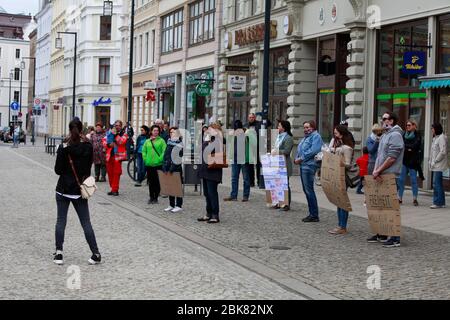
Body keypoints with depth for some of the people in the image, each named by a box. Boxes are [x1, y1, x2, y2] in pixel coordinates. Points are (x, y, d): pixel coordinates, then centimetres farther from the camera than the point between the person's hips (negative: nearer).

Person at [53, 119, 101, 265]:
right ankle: (96, 254, 6)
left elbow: (58, 169, -7)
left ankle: (58, 253, 6)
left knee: (61, 221, 8)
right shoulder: (88, 146, -4)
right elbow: (89, 166, 2)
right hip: (80, 190, 2)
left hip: (63, 189, -1)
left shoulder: (64, 147, -10)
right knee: (86, 223, 6)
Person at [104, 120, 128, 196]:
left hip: (117, 155, -4)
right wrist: (109, 144, -7)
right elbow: (105, 141, 12)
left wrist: (116, 134, -14)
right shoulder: (110, 132, 16)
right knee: (110, 172, 5)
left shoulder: (124, 134, 6)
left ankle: (115, 189, -5)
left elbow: (122, 141, -11)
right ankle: (112, 188, 14)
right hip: (109, 155, 4)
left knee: (116, 173, -8)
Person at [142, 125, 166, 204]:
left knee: (157, 182, -1)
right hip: (149, 164, 3)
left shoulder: (161, 140, 0)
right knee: (150, 182, 8)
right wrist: (145, 159, 4)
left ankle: (156, 197, 6)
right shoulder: (147, 141, 11)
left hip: (158, 164, -3)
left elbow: (164, 151, -6)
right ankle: (151, 197, 16)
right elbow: (144, 151, 16)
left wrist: (160, 159, -13)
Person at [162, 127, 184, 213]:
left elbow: (177, 158, -14)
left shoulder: (179, 144, -8)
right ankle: (171, 205, 17)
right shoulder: (169, 142, 13)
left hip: (176, 168, -7)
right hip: (168, 168, 7)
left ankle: (179, 206, 4)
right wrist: (165, 168, 1)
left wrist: (171, 169, -18)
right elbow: (165, 156, 11)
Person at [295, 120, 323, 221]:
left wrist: (301, 158, -15)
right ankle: (312, 213, 17)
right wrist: (297, 159, 5)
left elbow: (313, 151, -20)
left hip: (309, 165, -10)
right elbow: (299, 150, 25)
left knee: (309, 190, -10)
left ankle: (314, 215, -6)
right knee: (306, 190, 11)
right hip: (302, 166, 10)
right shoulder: (305, 138, 22)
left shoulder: (316, 136, -8)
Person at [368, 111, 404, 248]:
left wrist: (378, 171, -14)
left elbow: (391, 158, -18)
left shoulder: (395, 135, -11)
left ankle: (395, 238, -4)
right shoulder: (384, 135, 19)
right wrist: (375, 170, 0)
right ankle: (382, 234, 22)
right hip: (381, 177, 10)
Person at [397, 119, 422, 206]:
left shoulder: (417, 135, 0)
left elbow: (415, 146, -12)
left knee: (413, 180, -1)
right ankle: (400, 198, 6)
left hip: (413, 161, -4)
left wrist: (405, 147, -7)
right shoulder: (404, 135, 13)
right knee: (401, 179, 1)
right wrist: (408, 148, -8)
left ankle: (415, 199, 4)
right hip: (404, 160, 4)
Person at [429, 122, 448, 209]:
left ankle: (438, 202, -7)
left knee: (437, 184, -10)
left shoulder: (441, 138, -11)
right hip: (435, 166, 10)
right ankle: (441, 202, 17)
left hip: (439, 165, -10)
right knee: (437, 184, 11)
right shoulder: (435, 138, 17)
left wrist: (435, 161, -15)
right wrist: (431, 162, 13)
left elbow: (443, 152, -18)